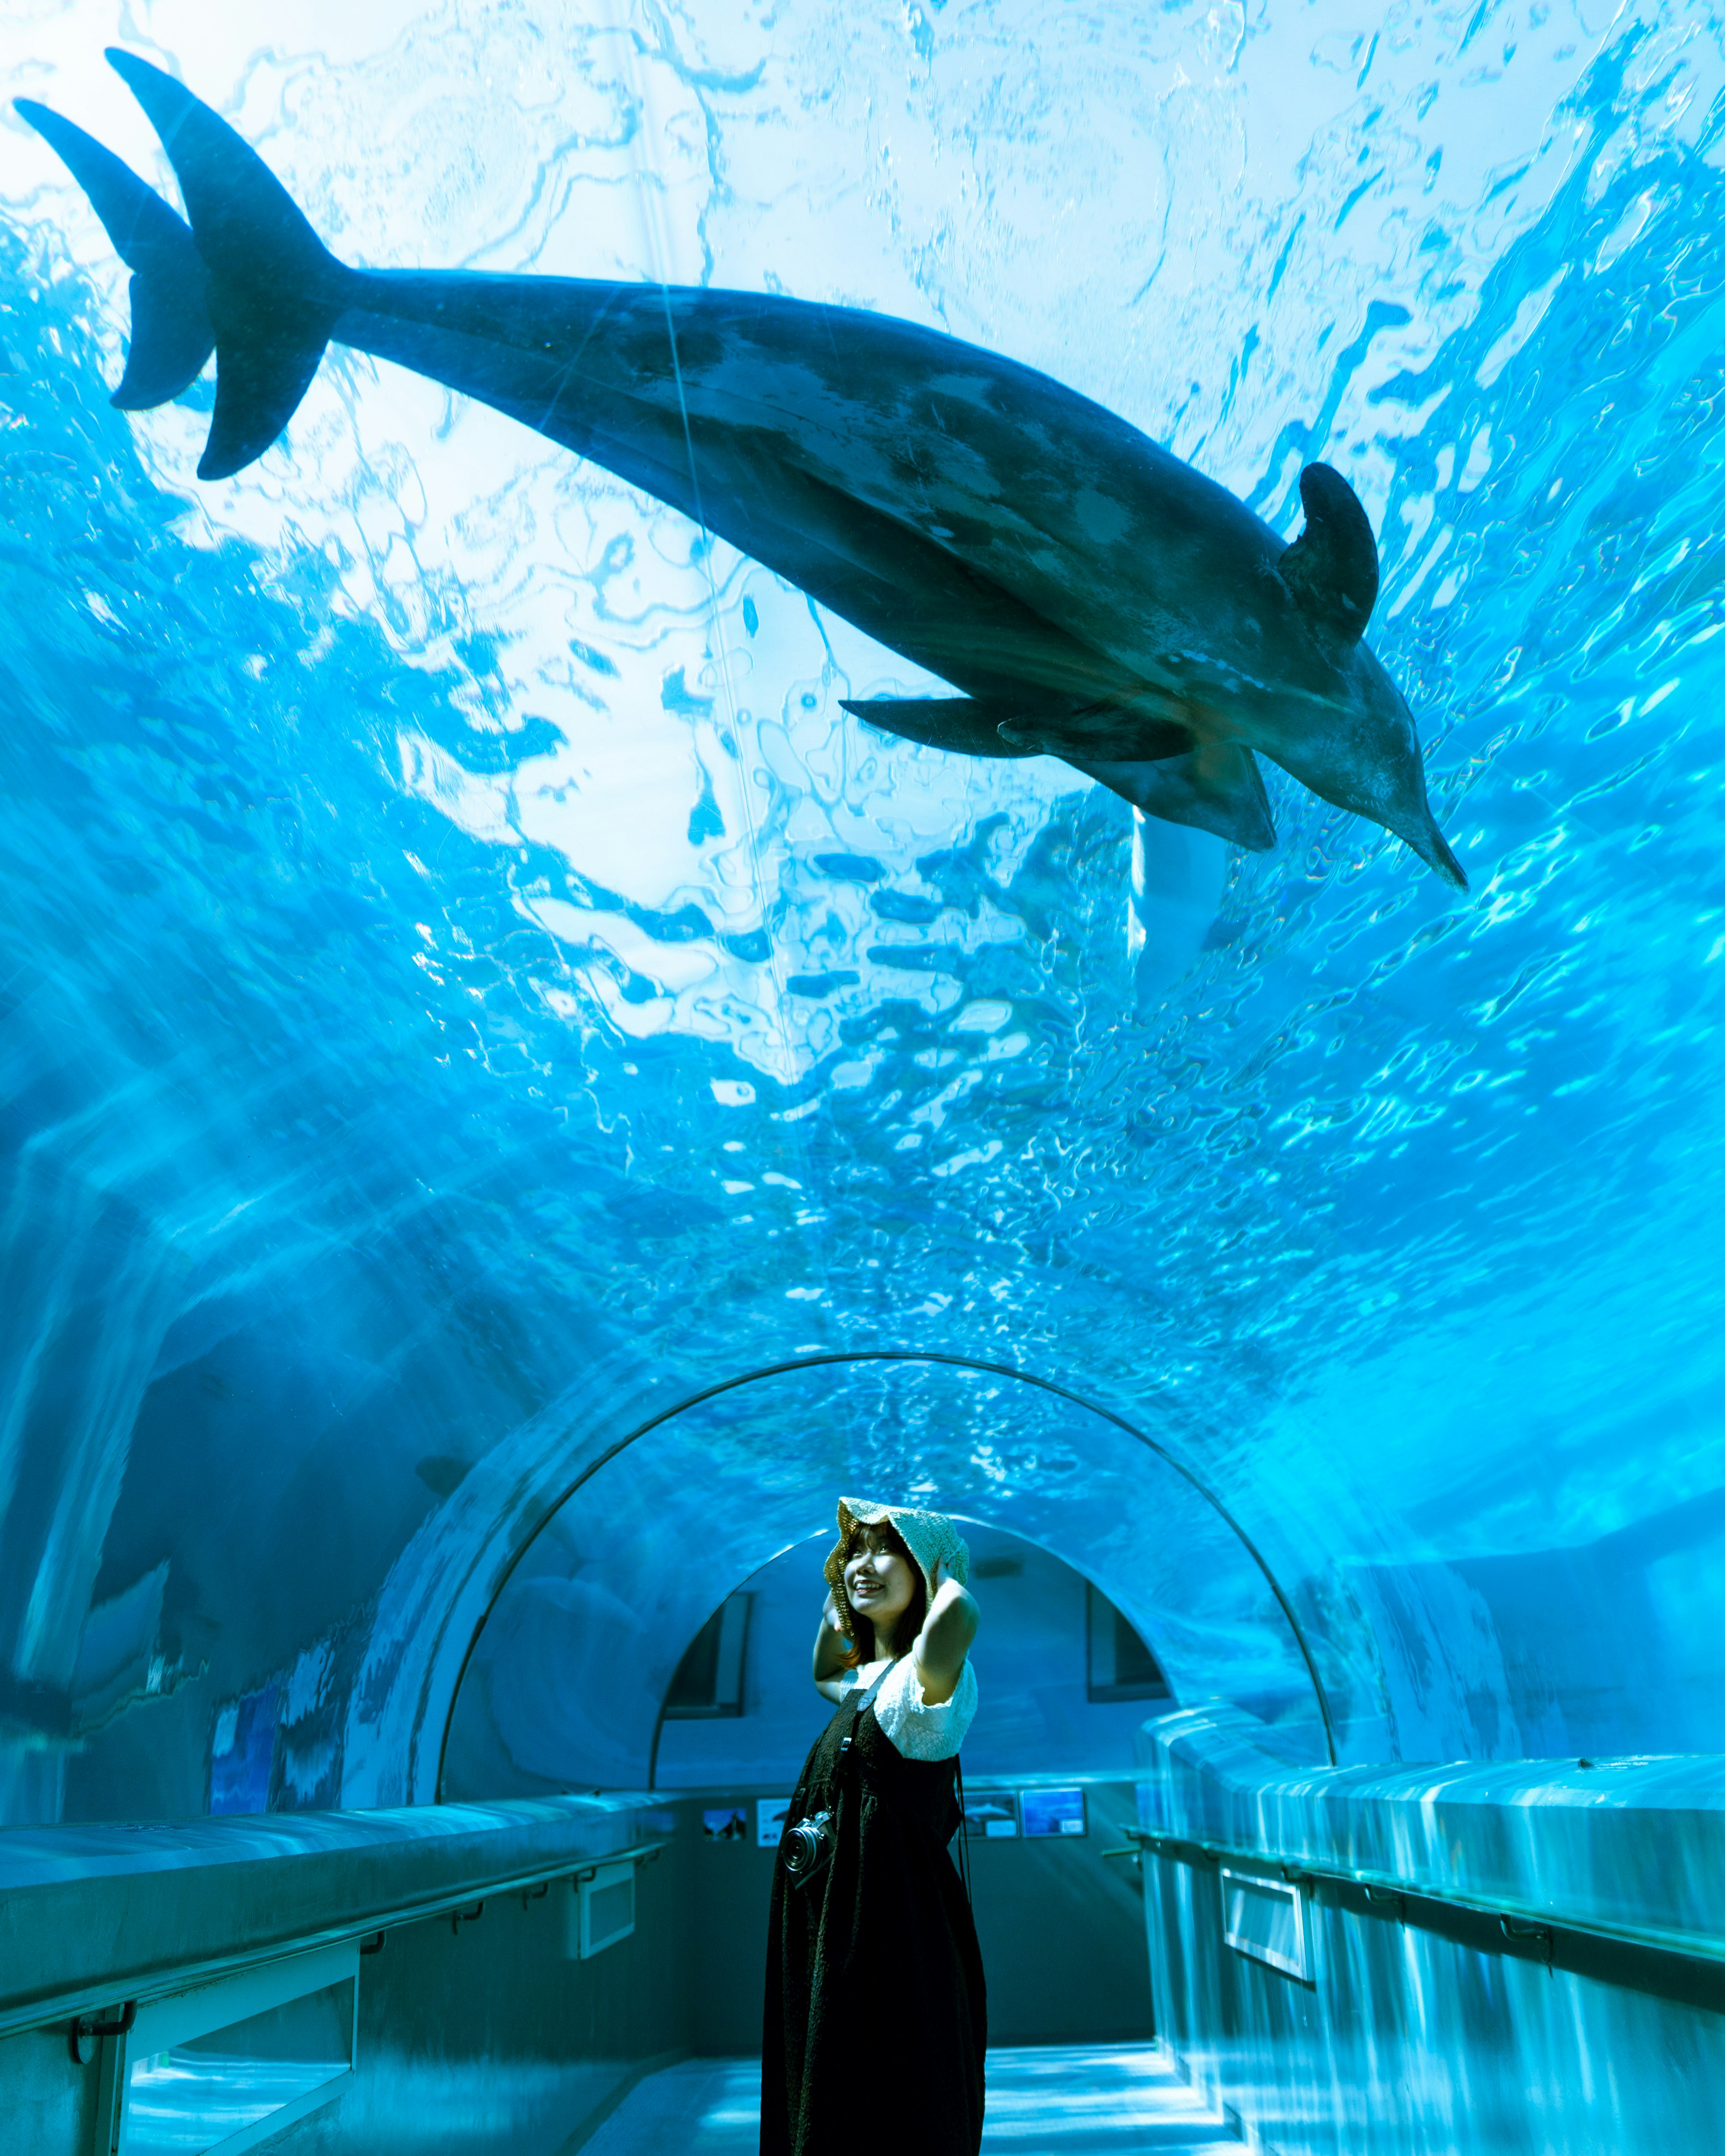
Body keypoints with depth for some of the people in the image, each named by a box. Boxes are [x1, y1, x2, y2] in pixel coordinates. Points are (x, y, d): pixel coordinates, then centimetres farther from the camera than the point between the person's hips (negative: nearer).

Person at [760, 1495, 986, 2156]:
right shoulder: (869, 1682, 13)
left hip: (895, 1941, -9)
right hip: (839, 1933, 9)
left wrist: (937, 1566, -17)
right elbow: (823, 1674, 38)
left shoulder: (929, 1676, -15)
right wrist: (837, 1596, 23)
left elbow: (956, 1616, -40)